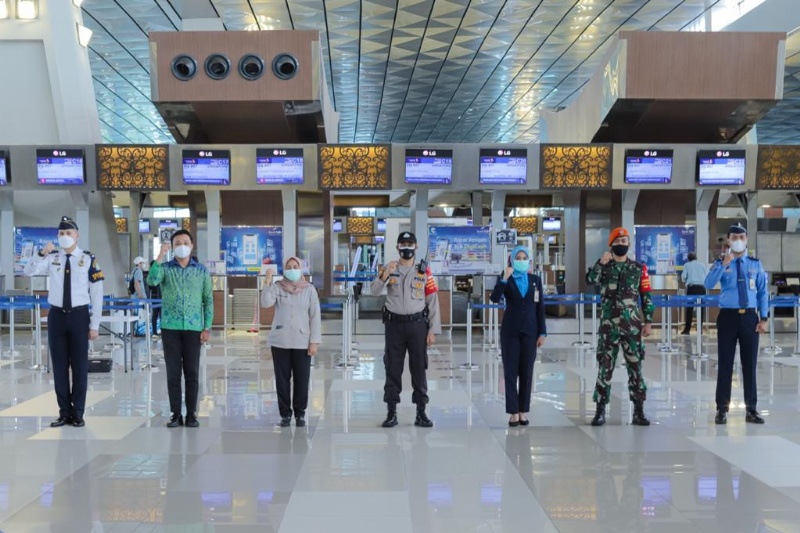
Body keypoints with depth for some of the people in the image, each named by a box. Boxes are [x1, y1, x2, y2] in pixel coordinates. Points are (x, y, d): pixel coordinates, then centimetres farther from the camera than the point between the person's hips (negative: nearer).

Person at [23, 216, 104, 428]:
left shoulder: (89, 259, -6)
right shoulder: (52, 258, 2)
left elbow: (97, 293, -4)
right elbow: (28, 272, -11)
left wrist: (94, 324, -5)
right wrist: (42, 253, -25)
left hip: (79, 315, -2)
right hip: (56, 315, 3)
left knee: (79, 365, 6)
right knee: (59, 366, 9)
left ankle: (78, 413, 18)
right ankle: (64, 412, 21)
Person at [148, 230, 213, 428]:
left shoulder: (201, 271, 5)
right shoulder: (165, 268, 2)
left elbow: (208, 300, 6)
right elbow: (152, 280, -20)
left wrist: (207, 328, 0)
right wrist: (160, 256, -25)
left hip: (193, 328, 0)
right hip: (170, 328, 0)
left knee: (192, 373, 4)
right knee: (173, 373, 4)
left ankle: (191, 414, 12)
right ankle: (176, 414, 12)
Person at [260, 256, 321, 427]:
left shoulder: (309, 289, 2)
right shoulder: (277, 287, 2)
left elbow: (315, 317, 1)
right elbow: (265, 303, -16)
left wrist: (314, 341, -5)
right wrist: (268, 281, -20)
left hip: (302, 342, 0)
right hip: (280, 342, 0)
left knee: (302, 380, 2)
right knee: (282, 379, 4)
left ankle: (300, 413, 15)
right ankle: (285, 413, 15)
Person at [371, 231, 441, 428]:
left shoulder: (424, 271, 2)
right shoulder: (388, 268, 5)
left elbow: (433, 302, 1)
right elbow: (374, 290, -10)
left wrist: (433, 330, -4)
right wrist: (386, 274, -26)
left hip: (417, 325, 0)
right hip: (394, 324, 1)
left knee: (419, 368, 4)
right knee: (393, 368, 4)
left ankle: (421, 413, 12)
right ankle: (391, 412, 11)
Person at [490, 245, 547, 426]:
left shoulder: (535, 280, 6)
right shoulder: (505, 280, -1)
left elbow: (540, 307, 6)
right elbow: (494, 299, -19)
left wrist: (542, 332, 1)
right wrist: (504, 279, -27)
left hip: (529, 331, 2)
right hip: (510, 331, -2)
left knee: (527, 372, 5)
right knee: (511, 372, -1)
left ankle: (523, 411, 14)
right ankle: (513, 412, 3)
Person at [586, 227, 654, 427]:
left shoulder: (638, 268, 7)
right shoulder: (603, 265, 6)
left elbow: (646, 296, 7)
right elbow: (590, 280, -15)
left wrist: (648, 321, 2)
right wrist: (601, 263, -27)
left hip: (632, 325, 1)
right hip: (608, 325, 0)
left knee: (635, 367, 3)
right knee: (604, 367, 0)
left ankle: (639, 412, 10)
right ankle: (600, 411, 6)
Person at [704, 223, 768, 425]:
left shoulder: (755, 264, 6)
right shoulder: (720, 263, 0)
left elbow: (763, 292, 7)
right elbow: (708, 285, -17)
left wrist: (764, 318, 0)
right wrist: (724, 264, -25)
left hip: (750, 317, 2)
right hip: (728, 316, -2)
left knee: (749, 363, 7)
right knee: (726, 363, 2)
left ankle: (751, 409, 16)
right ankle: (722, 409, 9)